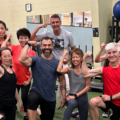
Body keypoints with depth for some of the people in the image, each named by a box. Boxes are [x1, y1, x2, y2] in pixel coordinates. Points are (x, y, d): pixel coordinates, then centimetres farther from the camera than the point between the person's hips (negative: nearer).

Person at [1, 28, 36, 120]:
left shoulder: (32, 53, -12)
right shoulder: (14, 48, -12)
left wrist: (29, 80, -7)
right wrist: (7, 38, -22)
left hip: (25, 81, -1)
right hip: (14, 80, 1)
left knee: (24, 97, 7)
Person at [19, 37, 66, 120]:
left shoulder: (57, 63, 1)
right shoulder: (36, 60, -9)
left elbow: (62, 80, 6)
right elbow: (22, 60, -28)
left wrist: (64, 97, 2)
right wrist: (28, 44, -18)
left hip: (50, 98, 4)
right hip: (37, 92, -3)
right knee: (32, 98, -38)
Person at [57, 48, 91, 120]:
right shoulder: (70, 70, -7)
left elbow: (87, 87, -7)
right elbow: (59, 70, -28)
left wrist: (76, 95, -14)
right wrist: (64, 55, -22)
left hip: (83, 97, 2)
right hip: (72, 96, -1)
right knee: (72, 103, -40)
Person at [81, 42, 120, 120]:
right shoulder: (103, 69, -8)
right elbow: (85, 74, -15)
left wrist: (111, 97, -16)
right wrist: (84, 58, -22)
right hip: (108, 99, 1)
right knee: (93, 102, -27)